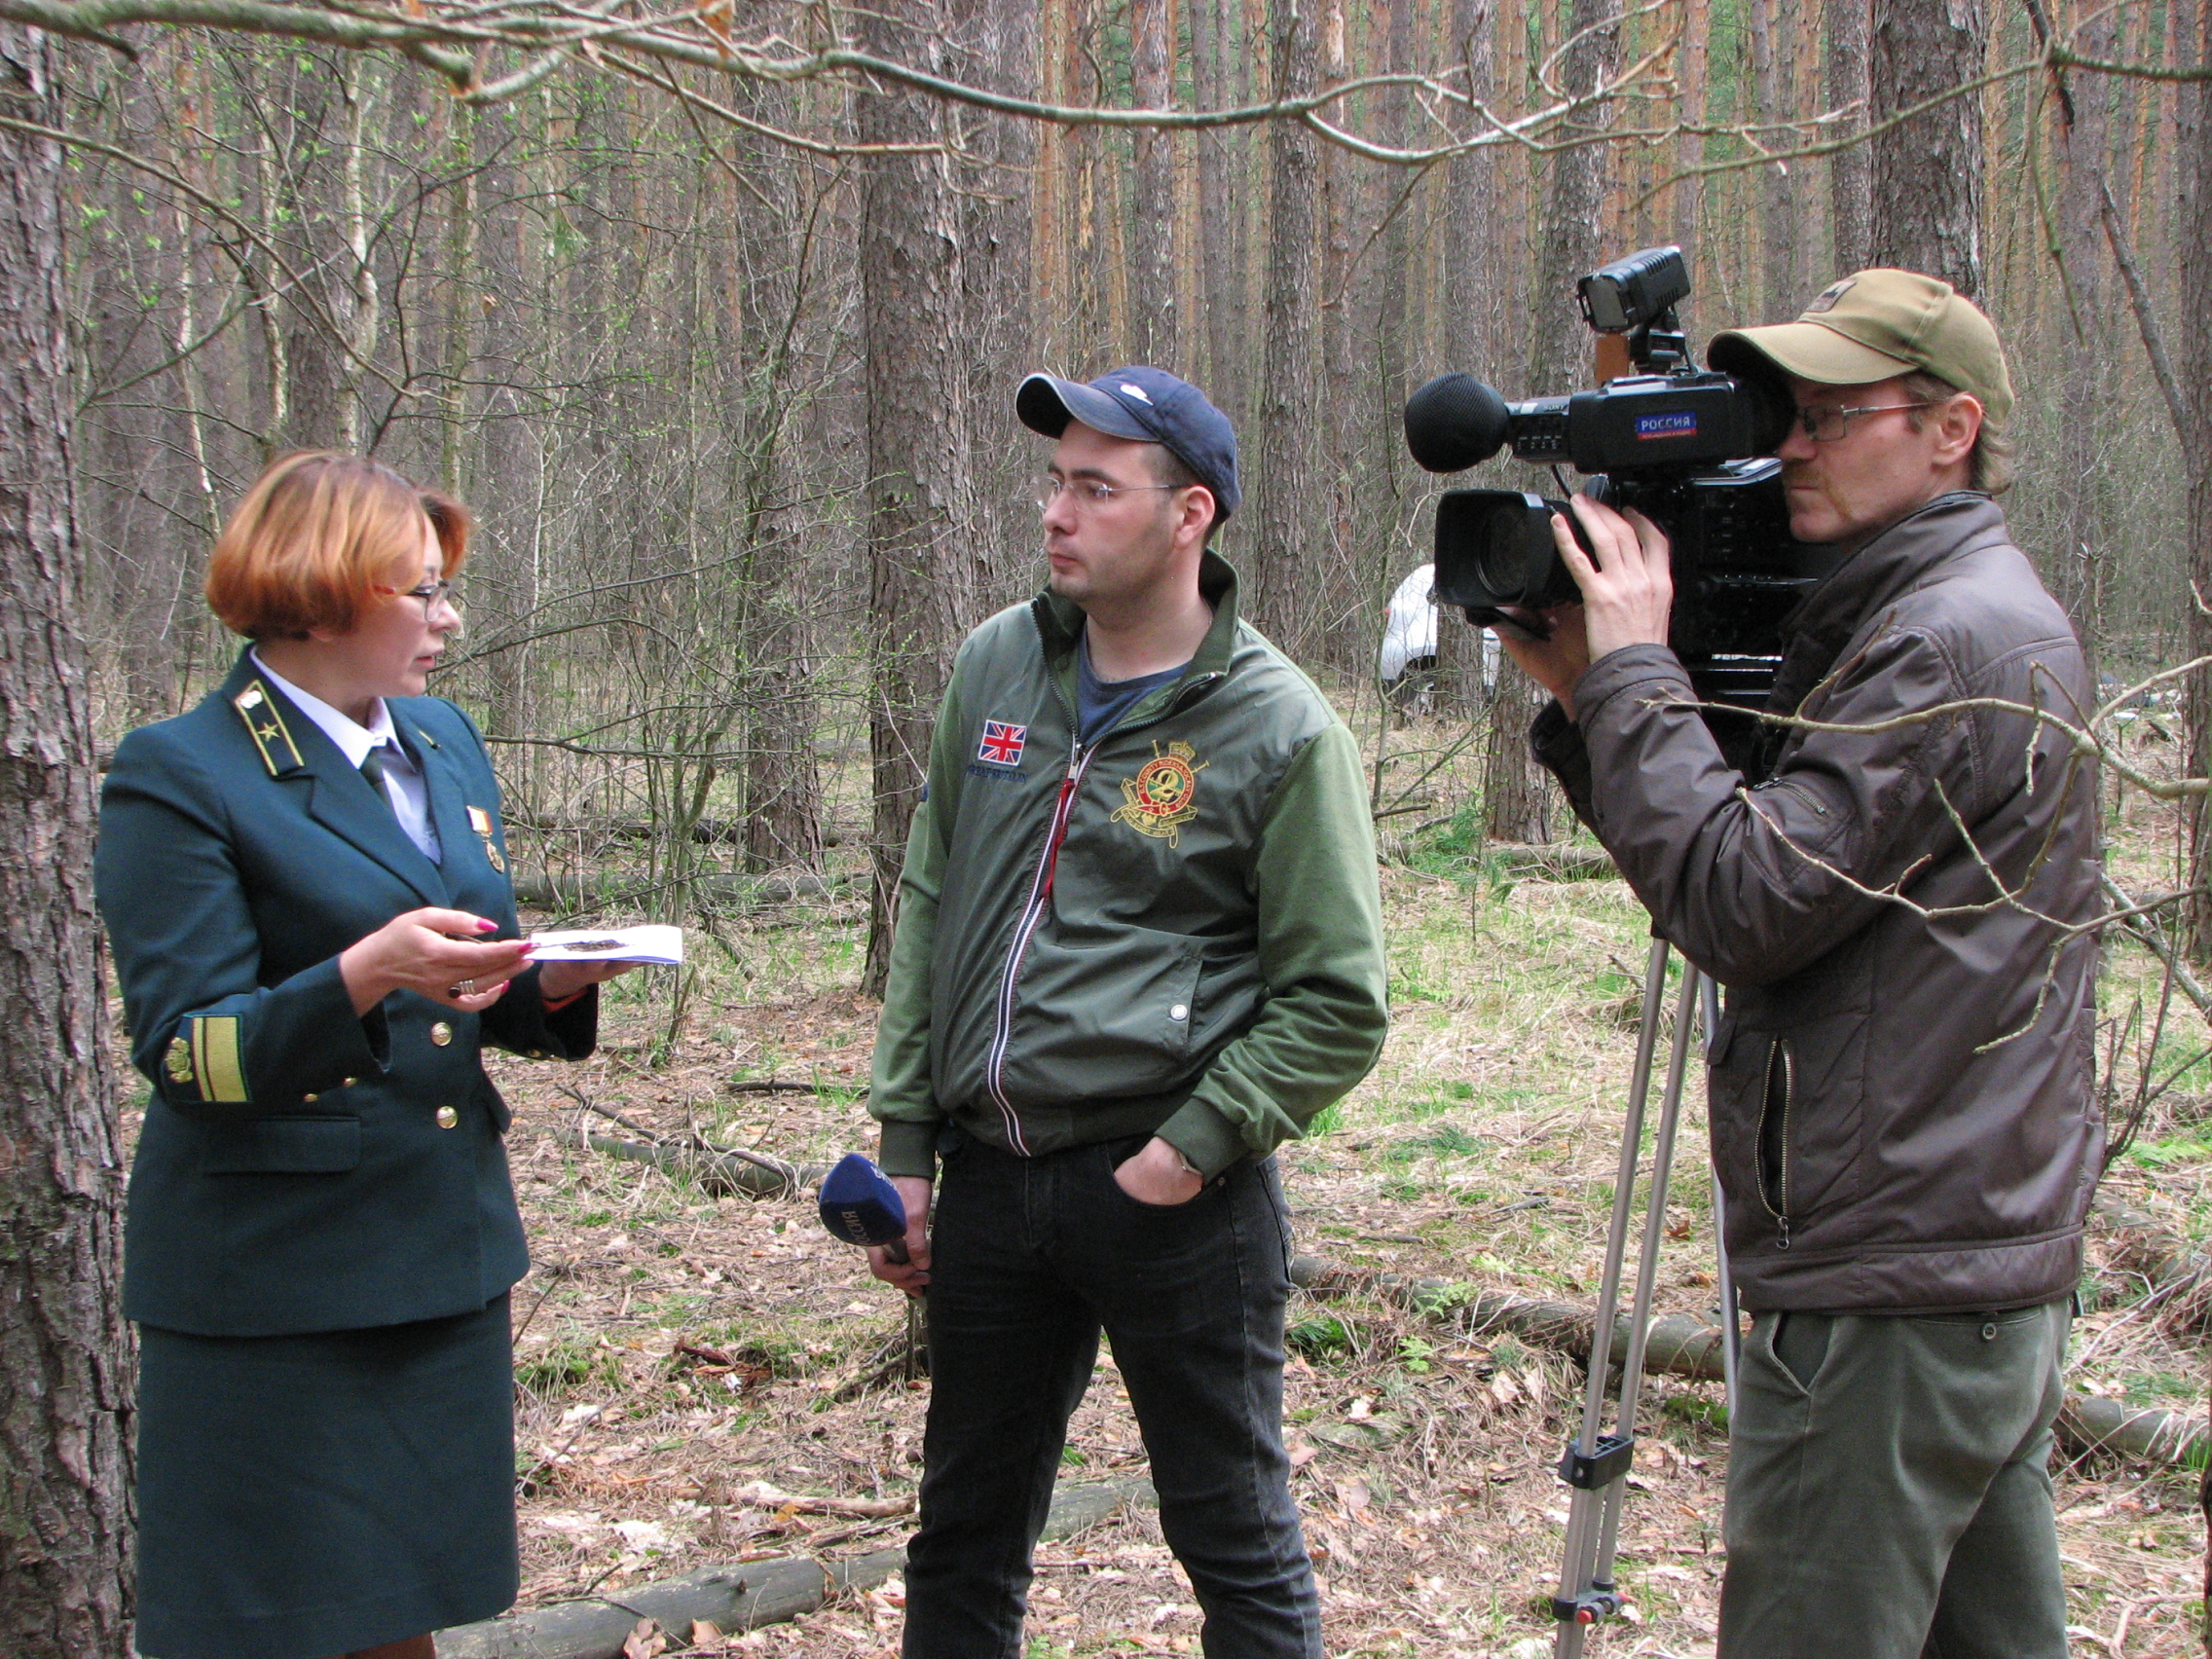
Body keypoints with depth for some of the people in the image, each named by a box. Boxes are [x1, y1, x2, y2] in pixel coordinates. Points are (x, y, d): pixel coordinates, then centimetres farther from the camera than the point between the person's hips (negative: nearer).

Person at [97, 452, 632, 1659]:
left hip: (444, 1245, 6)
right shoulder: (178, 778, -9)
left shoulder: (444, 743, 13)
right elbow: (188, 1050, -14)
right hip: (274, 1277, -6)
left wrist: (549, 986, -3)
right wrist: (365, 977, -29)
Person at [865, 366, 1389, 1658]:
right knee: (964, 1543, 17)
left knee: (1240, 1547, 6)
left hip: (1174, 1192, -5)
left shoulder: (1281, 729, -9)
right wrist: (905, 1142, 9)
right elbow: (930, 912, 13)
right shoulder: (997, 666, 7)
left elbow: (1337, 1006, -7)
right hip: (989, 1178, 5)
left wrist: (1193, 1145, -15)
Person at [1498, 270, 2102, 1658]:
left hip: (1892, 1294, -10)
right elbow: (1760, 848, 17)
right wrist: (1586, 698, 5)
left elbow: (1744, 902, -22)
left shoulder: (1953, 640, -16)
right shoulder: (1990, 621, 16)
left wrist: (1633, 665, -14)